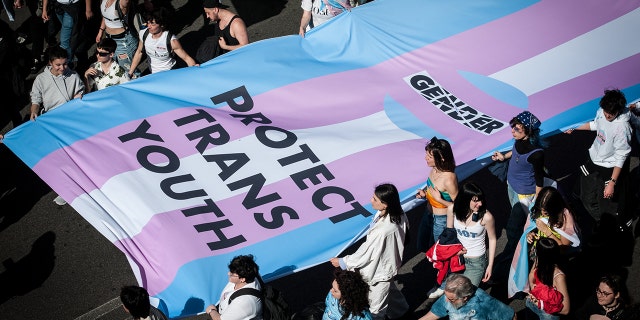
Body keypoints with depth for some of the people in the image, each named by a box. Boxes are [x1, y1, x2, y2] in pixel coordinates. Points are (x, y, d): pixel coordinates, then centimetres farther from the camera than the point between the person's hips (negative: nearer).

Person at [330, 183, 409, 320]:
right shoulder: (398, 215, -18)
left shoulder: (381, 231, -42)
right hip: (389, 262, 9)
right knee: (390, 289, 38)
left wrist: (342, 262, -12)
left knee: (376, 309, 17)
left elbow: (365, 254, -27)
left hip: (381, 271, -9)